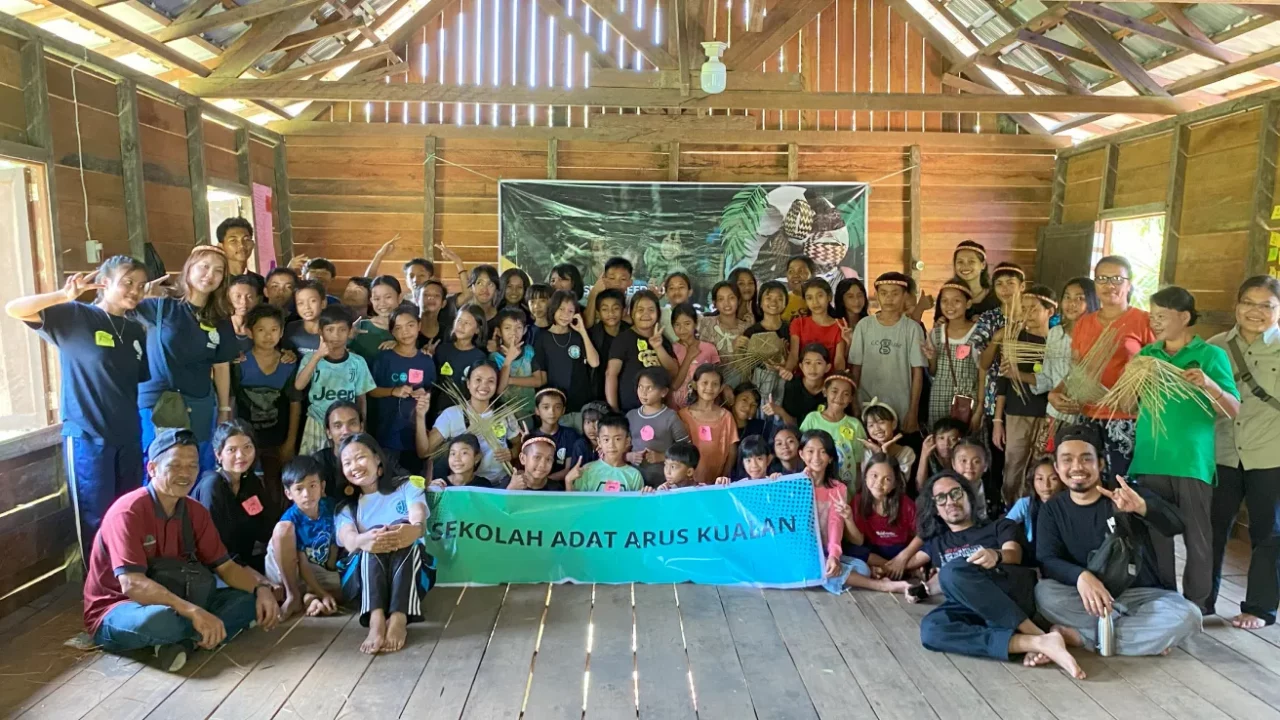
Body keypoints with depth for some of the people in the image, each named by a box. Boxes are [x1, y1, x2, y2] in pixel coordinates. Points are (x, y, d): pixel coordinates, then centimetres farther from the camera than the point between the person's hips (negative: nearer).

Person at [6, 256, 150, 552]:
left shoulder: (136, 331, 10)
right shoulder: (75, 316, -4)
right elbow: (14, 309, -14)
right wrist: (64, 296, -27)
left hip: (129, 435, 5)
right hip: (87, 435, -5)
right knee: (96, 517, 4)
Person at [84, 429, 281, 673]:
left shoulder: (196, 512, 0)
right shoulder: (128, 512, -21)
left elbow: (225, 566, 3)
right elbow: (132, 584, -31)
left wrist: (261, 587, -17)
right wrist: (194, 612, -40)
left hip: (175, 605, 7)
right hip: (115, 613, -7)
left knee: (249, 599, -8)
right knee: (159, 621, -41)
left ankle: (184, 641, -24)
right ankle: (198, 635, -10)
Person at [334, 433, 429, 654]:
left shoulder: (406, 486, 12)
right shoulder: (346, 506, 16)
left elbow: (419, 521, -10)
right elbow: (348, 540, -9)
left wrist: (413, 530, -38)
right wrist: (363, 541, -36)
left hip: (410, 574, -1)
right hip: (361, 581, 1)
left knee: (401, 533, -30)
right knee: (373, 541, -29)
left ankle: (399, 619, -47)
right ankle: (376, 619, -50)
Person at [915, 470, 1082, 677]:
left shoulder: (998, 527, 22)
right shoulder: (935, 542, 31)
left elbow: (1014, 555, 1)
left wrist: (996, 556, -21)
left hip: (1011, 591, -2)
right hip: (971, 607, 2)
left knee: (952, 571, -34)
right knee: (931, 629, -34)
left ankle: (1039, 636, -31)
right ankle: (1038, 643, -39)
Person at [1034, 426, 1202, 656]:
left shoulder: (1127, 496, -2)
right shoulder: (1052, 510, 3)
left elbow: (1175, 526, -18)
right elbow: (1047, 561, -10)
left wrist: (1141, 506, -41)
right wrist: (1081, 577, -33)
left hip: (1141, 595, 0)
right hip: (1087, 599, 0)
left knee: (1187, 616, -29)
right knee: (1044, 592, -29)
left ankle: (1079, 637, -24)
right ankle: (1148, 637, -21)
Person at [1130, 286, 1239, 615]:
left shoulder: (1211, 354, -1)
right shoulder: (1146, 355, 11)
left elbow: (1232, 411, -8)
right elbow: (1130, 406, 15)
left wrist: (1208, 384, -24)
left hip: (1192, 462, -4)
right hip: (1150, 461, 4)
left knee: (1197, 536, 2)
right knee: (1155, 534, 10)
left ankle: (1196, 606, 14)